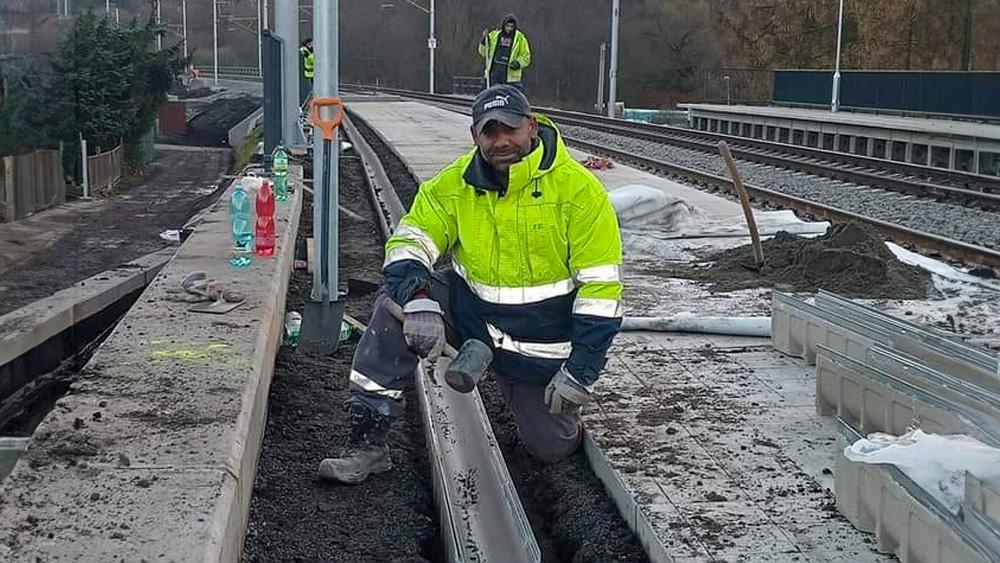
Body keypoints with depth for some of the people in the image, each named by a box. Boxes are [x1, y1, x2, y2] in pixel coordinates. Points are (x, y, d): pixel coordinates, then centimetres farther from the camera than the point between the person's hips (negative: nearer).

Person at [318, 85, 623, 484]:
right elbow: (409, 242, -9)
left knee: (551, 447, 3)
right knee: (395, 303, -24)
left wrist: (580, 370, -19)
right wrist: (418, 300, -32)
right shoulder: (454, 185, -9)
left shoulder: (579, 190, -18)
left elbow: (600, 286, -16)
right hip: (469, 313, 2)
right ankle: (367, 440, -18)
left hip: (540, 343, -2)